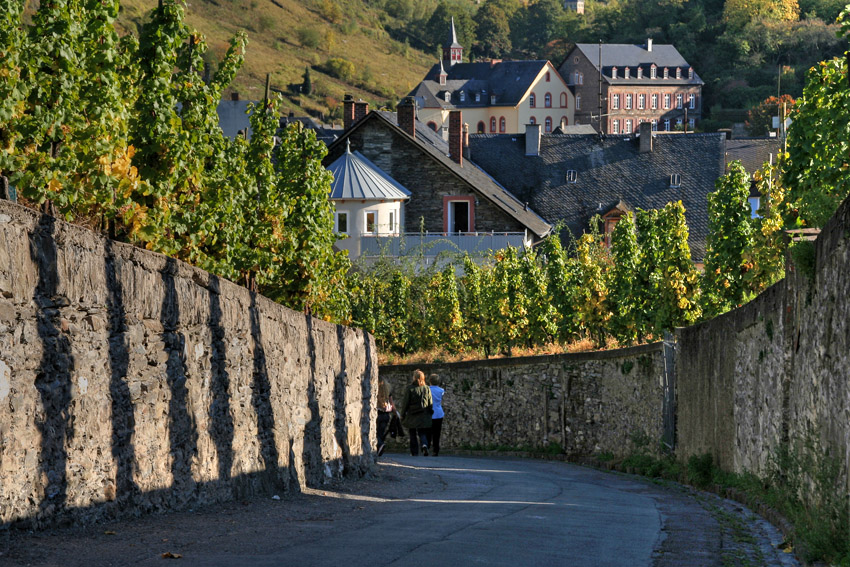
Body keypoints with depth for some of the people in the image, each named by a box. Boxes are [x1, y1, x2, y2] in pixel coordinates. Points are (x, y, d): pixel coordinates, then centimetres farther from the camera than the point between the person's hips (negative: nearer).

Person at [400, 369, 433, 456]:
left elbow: (405, 403, -5)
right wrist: (430, 413, 13)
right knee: (422, 433, 7)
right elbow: (430, 403, 4)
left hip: (412, 415, -2)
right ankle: (424, 445, -21)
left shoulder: (410, 389, -8)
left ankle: (414, 452, 9)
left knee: (413, 434, 9)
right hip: (424, 416, 2)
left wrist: (403, 415, 2)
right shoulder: (427, 389, 1)